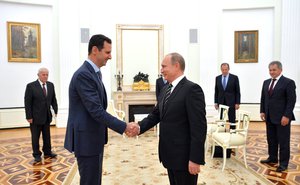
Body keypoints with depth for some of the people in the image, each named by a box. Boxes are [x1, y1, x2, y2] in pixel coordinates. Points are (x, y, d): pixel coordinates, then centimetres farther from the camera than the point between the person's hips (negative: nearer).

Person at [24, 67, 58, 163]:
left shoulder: (51, 85, 3)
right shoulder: (31, 86, -10)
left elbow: (53, 99, 8)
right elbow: (27, 103, -11)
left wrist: (55, 110, -2)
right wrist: (29, 116, -13)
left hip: (47, 116, 4)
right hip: (35, 117, -4)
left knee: (47, 136, 13)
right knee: (35, 137, 8)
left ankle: (47, 152, 26)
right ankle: (37, 154, 20)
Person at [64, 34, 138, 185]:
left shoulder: (95, 72, 11)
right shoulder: (83, 74, -21)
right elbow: (96, 111, -25)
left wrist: (123, 126, 6)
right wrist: (124, 127, -21)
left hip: (94, 137, 10)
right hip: (86, 139, -9)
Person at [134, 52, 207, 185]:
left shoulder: (192, 89, -17)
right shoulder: (166, 89, 10)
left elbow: (199, 127, -20)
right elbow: (155, 115, 10)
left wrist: (195, 159, -20)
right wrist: (139, 126, -7)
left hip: (184, 156, -8)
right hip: (170, 154, 8)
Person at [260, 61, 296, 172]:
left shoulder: (288, 82, -8)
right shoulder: (266, 82, 11)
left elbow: (291, 101, -12)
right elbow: (263, 98, 16)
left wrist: (286, 116, -17)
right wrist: (262, 111, 7)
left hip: (282, 117, -6)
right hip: (269, 117, 6)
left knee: (283, 141, 3)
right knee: (271, 139, 13)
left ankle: (283, 163, 13)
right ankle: (272, 158, 26)